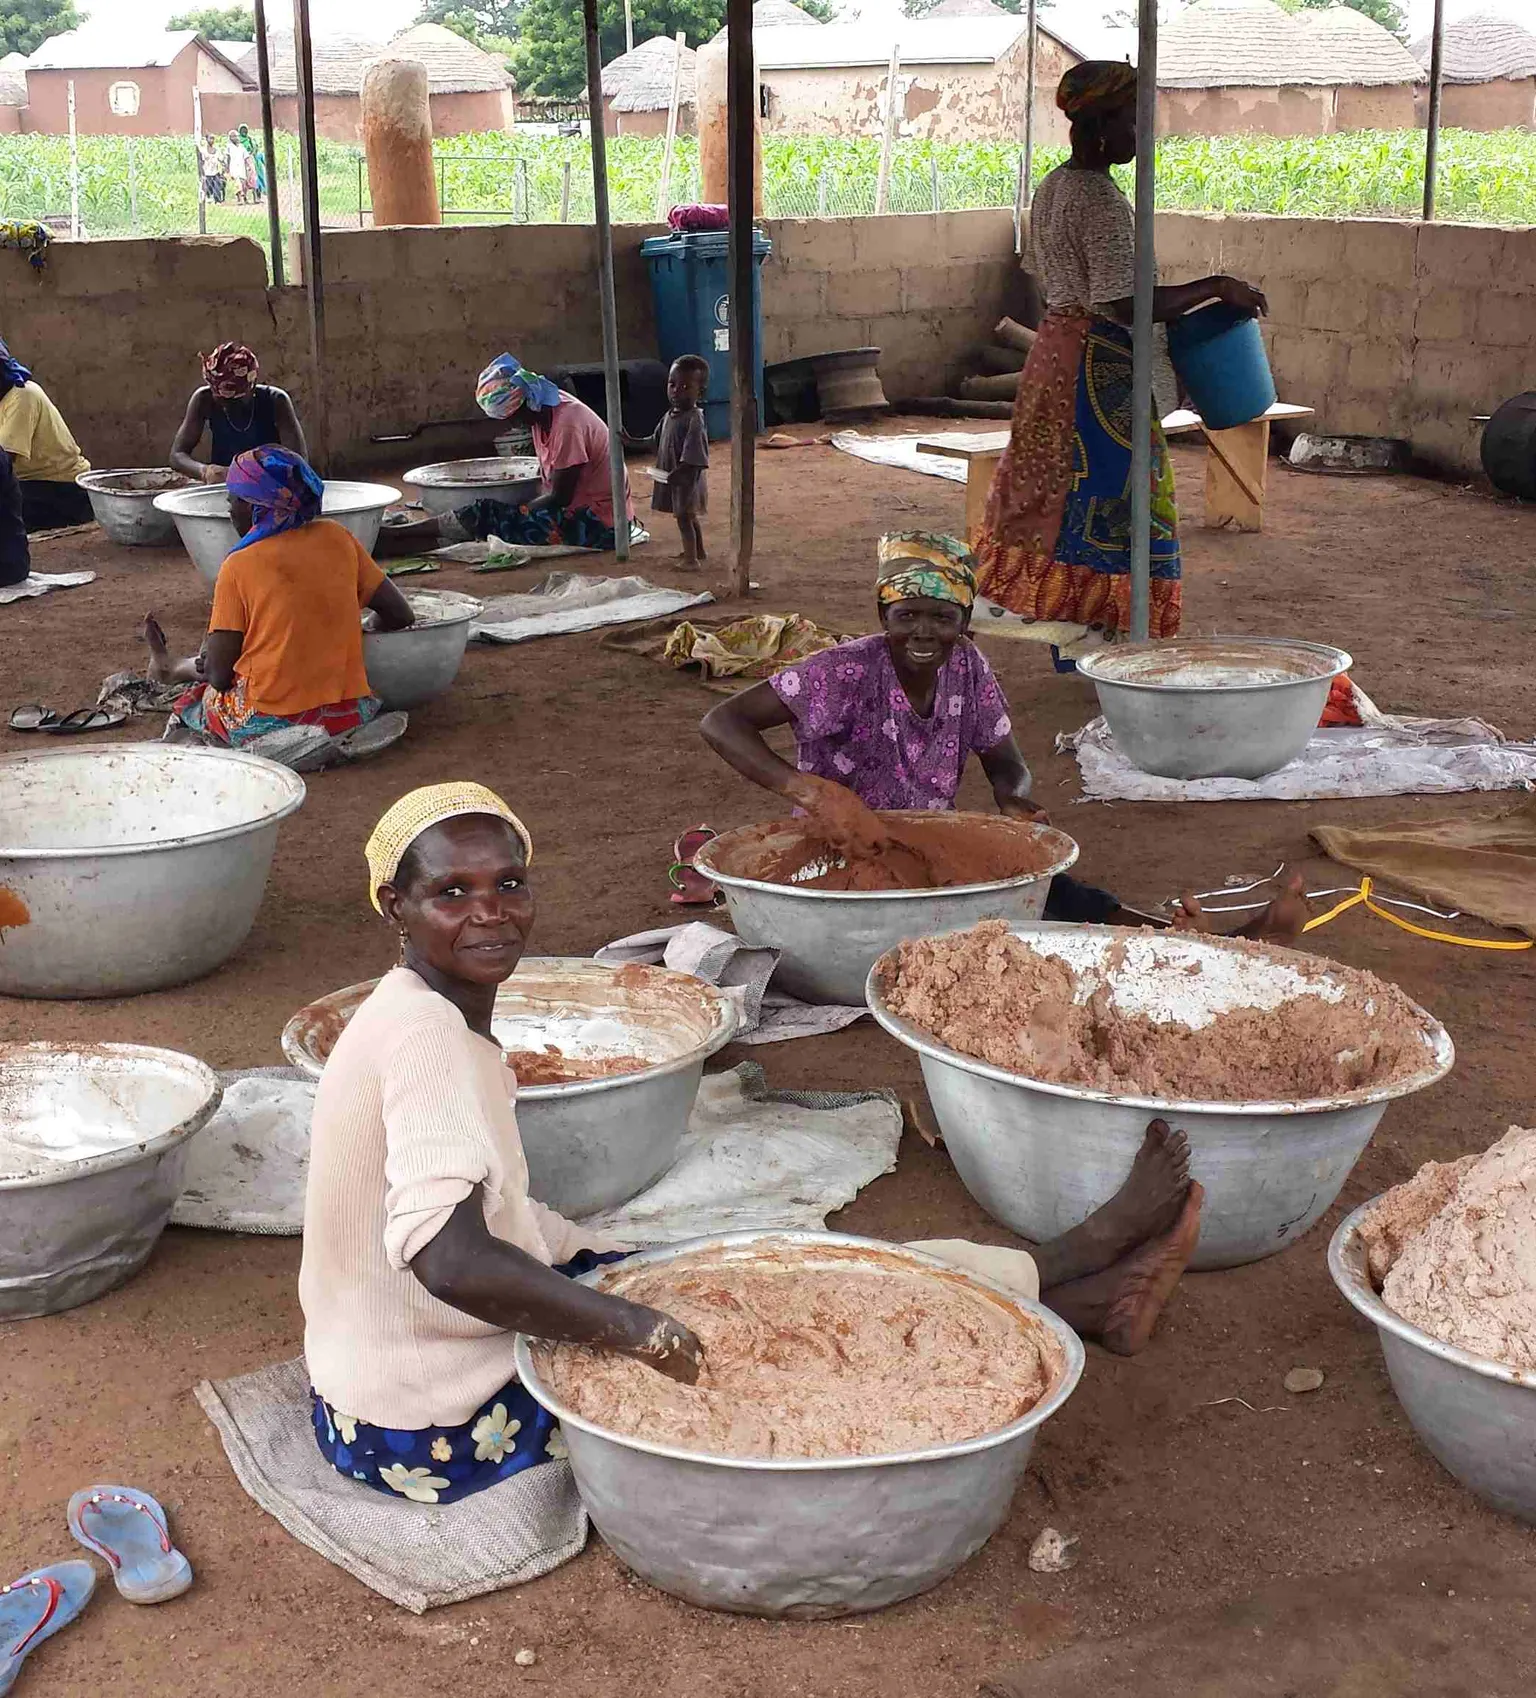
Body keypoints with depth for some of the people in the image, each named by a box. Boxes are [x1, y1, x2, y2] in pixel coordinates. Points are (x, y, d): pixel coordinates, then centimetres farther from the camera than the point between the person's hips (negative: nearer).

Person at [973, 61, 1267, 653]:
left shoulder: (1052, 188, 10)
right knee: (1106, 492, -4)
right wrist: (1217, 288, -17)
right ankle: (1099, 633, -1)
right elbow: (1129, 304, -26)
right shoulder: (1101, 199, -20)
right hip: (1097, 365, -10)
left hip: (1054, 348, 10)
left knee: (1056, 482, 15)